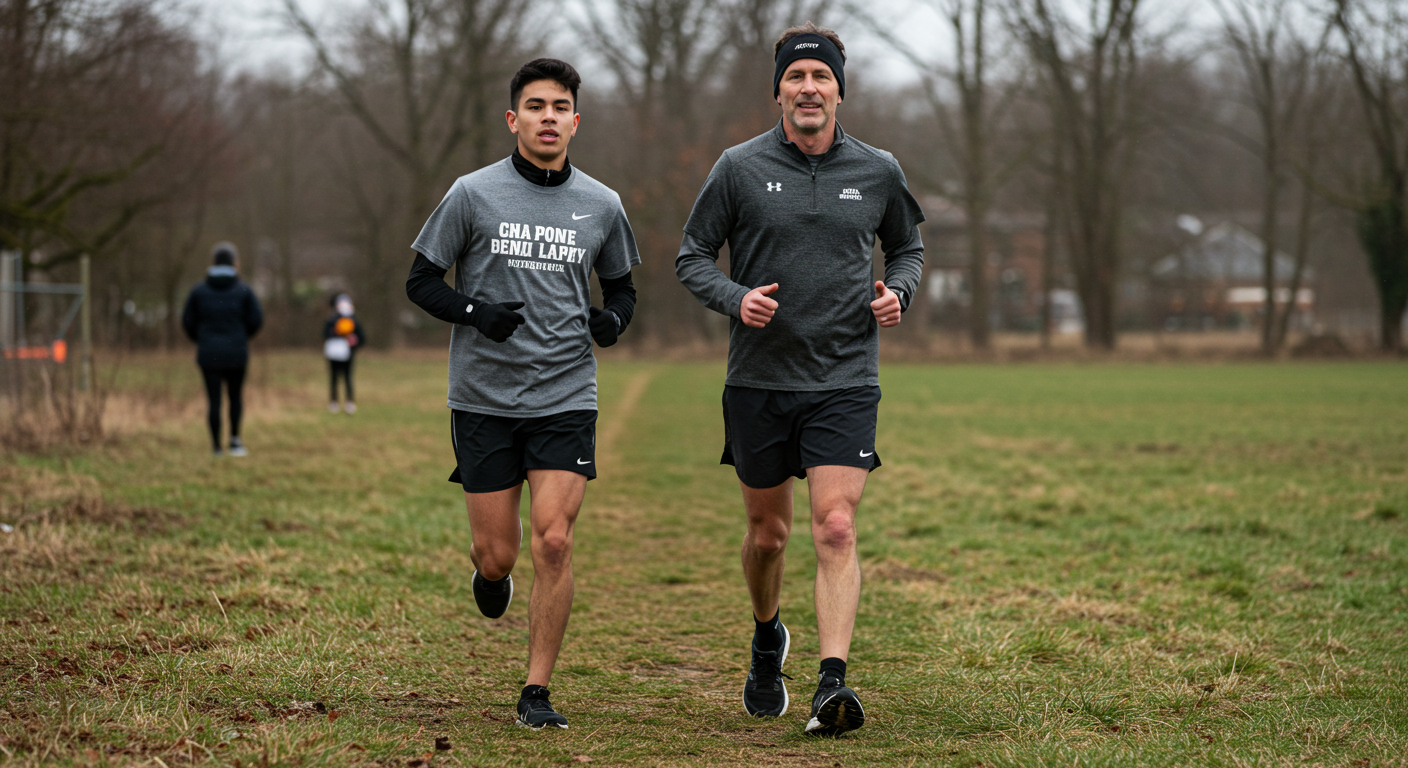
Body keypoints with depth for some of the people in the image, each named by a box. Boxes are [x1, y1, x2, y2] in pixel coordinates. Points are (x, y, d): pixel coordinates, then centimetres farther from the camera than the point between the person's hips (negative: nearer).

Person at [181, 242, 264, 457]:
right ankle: (235, 439, 4)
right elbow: (256, 320, -6)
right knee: (236, 395, 17)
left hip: (208, 355, 1)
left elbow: (187, 322, 0)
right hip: (236, 353, -1)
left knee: (213, 401, 5)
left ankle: (217, 447, 3)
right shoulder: (243, 291, -5)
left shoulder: (199, 291, -1)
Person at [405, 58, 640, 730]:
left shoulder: (601, 205, 6)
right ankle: (490, 573, 42)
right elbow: (421, 281, 3)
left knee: (553, 541, -11)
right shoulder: (473, 194, -2)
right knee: (498, 552, 2)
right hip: (484, 398, -1)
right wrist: (476, 311, -15)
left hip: (566, 398, 1)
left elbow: (620, 286, 20)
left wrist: (614, 318, -3)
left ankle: (536, 692, 0)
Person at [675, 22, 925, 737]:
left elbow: (907, 247, 19)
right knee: (768, 531, 12)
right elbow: (692, 256, 5)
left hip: (845, 382, 0)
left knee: (835, 527, -15)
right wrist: (735, 298, -14)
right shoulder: (739, 167, -2)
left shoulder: (877, 172, 2)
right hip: (758, 381, 1)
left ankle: (832, 682, -18)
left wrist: (897, 291, -2)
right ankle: (767, 639, 41)